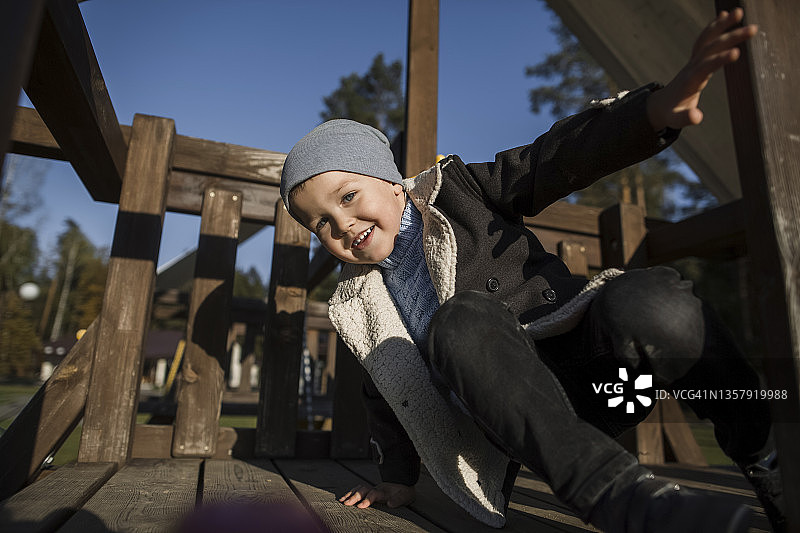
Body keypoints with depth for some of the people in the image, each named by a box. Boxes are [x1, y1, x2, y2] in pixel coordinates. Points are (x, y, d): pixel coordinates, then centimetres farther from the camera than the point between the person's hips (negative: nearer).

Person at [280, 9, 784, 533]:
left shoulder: (458, 189, 5)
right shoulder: (359, 303, 14)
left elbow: (559, 158, -7)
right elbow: (386, 389, 23)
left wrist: (657, 108, -22)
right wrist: (398, 478, 22)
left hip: (588, 368, 0)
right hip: (506, 414, 1)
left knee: (650, 302, -34)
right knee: (460, 322, -31)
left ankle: (765, 458, -7)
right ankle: (617, 489, -36)